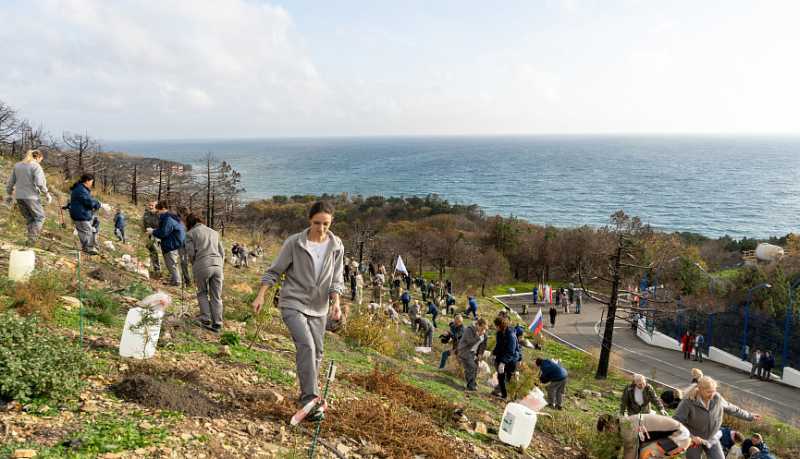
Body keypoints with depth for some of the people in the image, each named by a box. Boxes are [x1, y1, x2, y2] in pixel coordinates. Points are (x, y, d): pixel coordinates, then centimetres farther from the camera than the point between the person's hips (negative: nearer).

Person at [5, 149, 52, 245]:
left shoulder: (17, 165, 12)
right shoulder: (36, 166, -9)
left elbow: (11, 182, 15)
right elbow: (40, 183, -19)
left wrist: (9, 194, 23)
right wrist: (47, 194, -9)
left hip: (19, 197, 6)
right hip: (31, 196, -6)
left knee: (29, 219, 16)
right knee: (39, 217, 7)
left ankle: (31, 240, 14)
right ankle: (32, 239, -2)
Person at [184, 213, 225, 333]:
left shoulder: (190, 233, 7)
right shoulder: (214, 232, 21)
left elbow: (191, 253, -1)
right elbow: (222, 252, 17)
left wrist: (194, 265, 16)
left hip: (202, 266, -3)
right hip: (217, 265, 4)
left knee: (202, 293, 15)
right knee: (216, 296, 7)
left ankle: (206, 319, 7)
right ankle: (217, 324, 5)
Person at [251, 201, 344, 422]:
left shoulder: (336, 246, -2)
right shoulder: (294, 242, -11)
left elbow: (336, 278, 2)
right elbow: (274, 271, -3)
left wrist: (335, 302, -13)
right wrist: (260, 296, -10)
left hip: (318, 308, 4)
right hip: (293, 303, -4)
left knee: (316, 352, 9)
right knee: (306, 345, -21)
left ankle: (307, 395, 27)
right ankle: (310, 398, -17)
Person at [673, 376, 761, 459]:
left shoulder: (717, 398, -10)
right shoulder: (688, 402, -26)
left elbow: (732, 409, 10)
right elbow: (676, 422, -26)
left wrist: (750, 416, 19)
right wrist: (690, 436, -35)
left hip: (712, 439, 4)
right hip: (693, 440, -4)